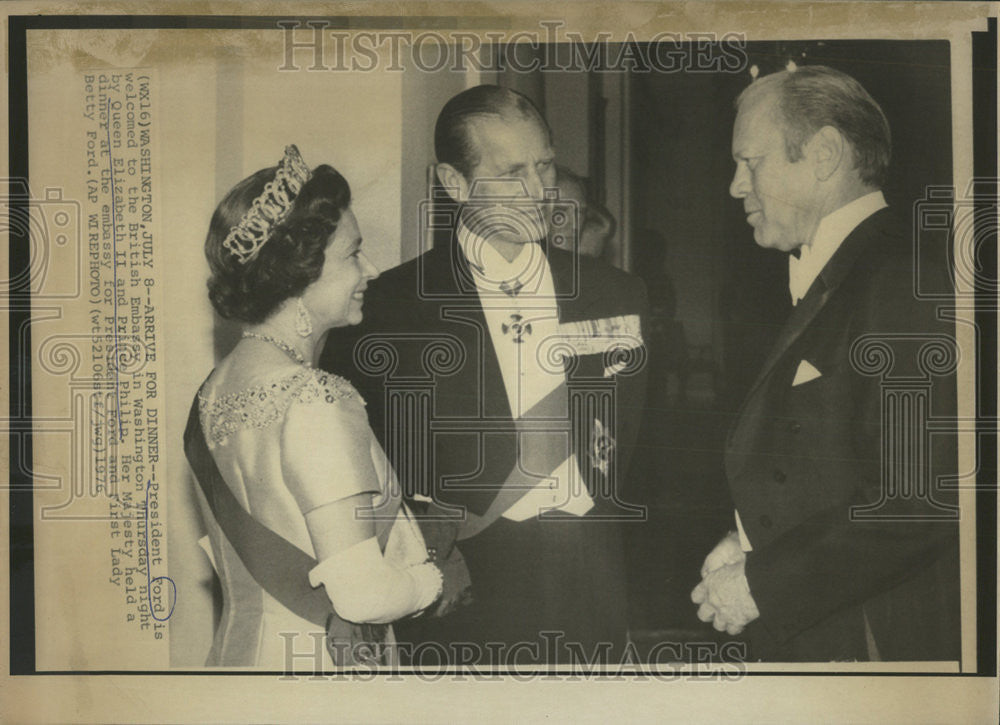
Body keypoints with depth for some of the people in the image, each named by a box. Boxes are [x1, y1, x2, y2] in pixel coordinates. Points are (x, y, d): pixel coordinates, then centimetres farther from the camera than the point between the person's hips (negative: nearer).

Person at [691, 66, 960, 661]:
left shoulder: (901, 284, -19)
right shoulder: (826, 282, 12)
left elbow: (919, 499, -24)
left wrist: (761, 582, -18)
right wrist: (750, 544, 2)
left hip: (871, 643, -8)